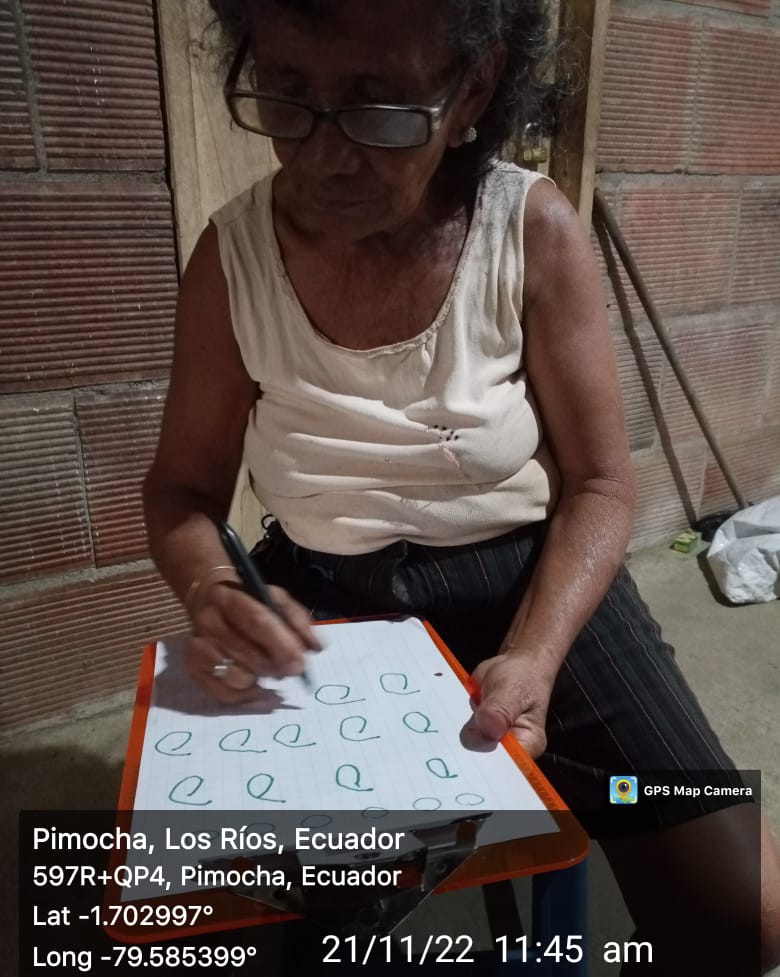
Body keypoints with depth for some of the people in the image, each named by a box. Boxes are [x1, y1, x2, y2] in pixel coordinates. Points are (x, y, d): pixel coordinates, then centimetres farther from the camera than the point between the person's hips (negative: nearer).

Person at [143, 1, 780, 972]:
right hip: (327, 599, 2)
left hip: (527, 572, 0)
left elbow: (598, 482, -6)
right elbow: (182, 487, 1)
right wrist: (210, 594, -22)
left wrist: (535, 657, -22)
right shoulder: (232, 254, -8)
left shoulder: (535, 233, -12)